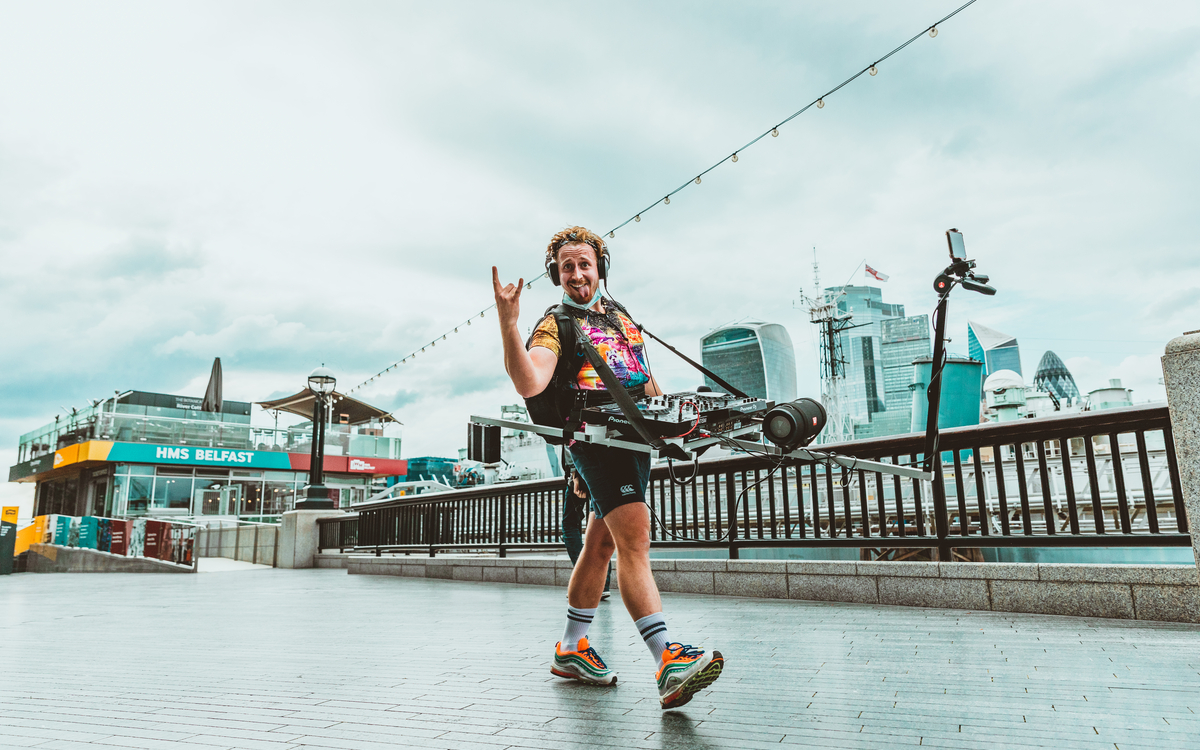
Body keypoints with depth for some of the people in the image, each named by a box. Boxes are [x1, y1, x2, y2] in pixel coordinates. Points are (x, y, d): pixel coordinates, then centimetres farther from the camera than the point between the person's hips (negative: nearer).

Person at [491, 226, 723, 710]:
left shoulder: (619, 315, 20)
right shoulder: (556, 325, -3)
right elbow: (529, 384, -22)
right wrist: (508, 324, -34)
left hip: (637, 436, 7)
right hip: (596, 439, -7)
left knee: (601, 545, 13)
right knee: (635, 542, -20)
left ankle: (571, 649, 25)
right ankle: (669, 663, -25)